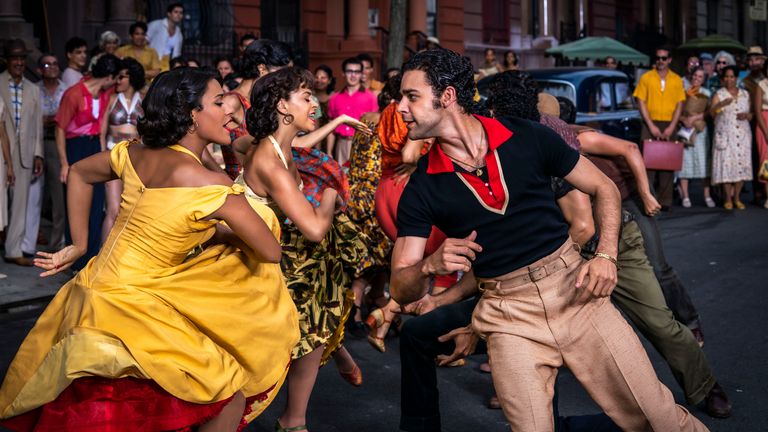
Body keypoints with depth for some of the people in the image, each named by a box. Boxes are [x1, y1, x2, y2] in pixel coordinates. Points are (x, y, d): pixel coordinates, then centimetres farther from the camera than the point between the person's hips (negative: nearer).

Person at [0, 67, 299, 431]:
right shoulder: (208, 183, -17)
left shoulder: (138, 153, 3)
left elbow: (79, 174, 22)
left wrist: (80, 245, 24)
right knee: (233, 393, 0)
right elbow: (271, 252, -9)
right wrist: (217, 232, 7)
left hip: (95, 288, 8)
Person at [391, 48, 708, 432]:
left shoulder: (529, 138, -3)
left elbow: (603, 188, 9)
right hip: (507, 316, 1)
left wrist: (605, 256, -7)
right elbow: (402, 289, -3)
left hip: (573, 288, 0)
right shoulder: (421, 189, -3)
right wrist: (430, 265, -25)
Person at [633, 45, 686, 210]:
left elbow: (679, 104, 6)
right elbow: (641, 102, 1)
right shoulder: (646, 78, 4)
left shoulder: (676, 80, 8)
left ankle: (665, 200, 2)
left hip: (669, 125, 1)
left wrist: (671, 127, -6)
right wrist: (651, 126, -8)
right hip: (650, 124, -1)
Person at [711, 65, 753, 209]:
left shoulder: (745, 94, 14)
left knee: (741, 165, -1)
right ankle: (728, 198, 0)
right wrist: (721, 104, -26)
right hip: (725, 135, -3)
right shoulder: (719, 94, 5)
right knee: (726, 164, -8)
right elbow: (711, 112, -9)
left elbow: (751, 114, 18)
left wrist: (747, 115, -5)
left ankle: (737, 198, 7)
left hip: (742, 135, 3)